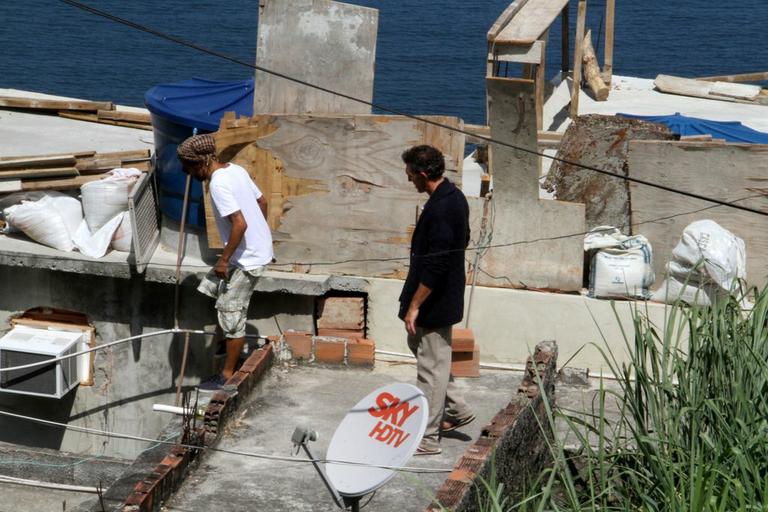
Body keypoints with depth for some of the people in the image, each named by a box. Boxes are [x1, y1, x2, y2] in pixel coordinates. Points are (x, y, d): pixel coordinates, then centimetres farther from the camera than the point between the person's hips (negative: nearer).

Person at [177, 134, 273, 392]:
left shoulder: (218, 184, -23)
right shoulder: (236, 170, 5)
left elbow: (239, 224, -29)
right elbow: (262, 202, 14)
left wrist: (224, 260, -20)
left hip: (247, 258, -10)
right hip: (259, 247, 10)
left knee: (231, 315, 1)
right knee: (210, 288, 20)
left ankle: (228, 375, 13)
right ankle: (234, 346, 29)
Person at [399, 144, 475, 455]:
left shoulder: (441, 209, -26)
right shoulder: (455, 197, 6)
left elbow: (435, 266, -27)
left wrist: (414, 306, -21)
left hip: (435, 302, -10)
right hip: (448, 294, 10)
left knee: (431, 366, 0)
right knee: (418, 345, 25)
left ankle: (427, 439, 10)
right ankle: (456, 409, 30)